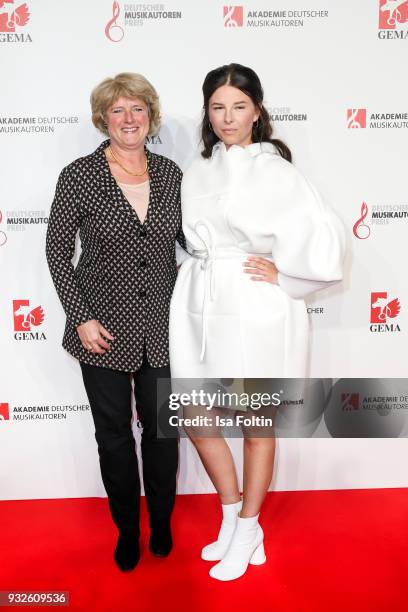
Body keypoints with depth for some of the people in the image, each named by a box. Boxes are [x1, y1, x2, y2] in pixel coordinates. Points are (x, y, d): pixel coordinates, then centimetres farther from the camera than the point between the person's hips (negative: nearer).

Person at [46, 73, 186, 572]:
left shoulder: (169, 173, 2)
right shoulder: (79, 176, -7)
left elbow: (190, 239, 11)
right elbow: (57, 251, -4)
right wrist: (81, 318, -10)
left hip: (160, 329, 2)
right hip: (104, 329, -2)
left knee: (162, 428, 14)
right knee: (114, 434, 13)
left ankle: (161, 522, 40)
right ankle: (127, 529, 37)